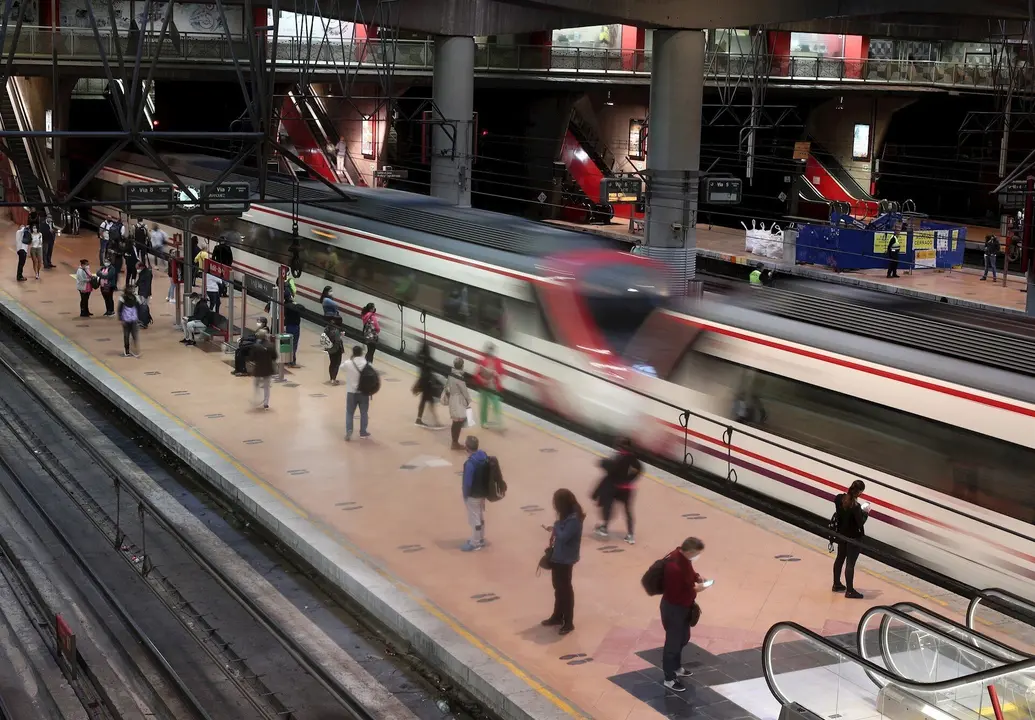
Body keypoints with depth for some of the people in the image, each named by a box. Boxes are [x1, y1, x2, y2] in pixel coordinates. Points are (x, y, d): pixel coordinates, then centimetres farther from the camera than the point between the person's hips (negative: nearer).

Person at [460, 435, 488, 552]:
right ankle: (481, 539, 37)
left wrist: (465, 493, -8)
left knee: (474, 519, 8)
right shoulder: (484, 456, -5)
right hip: (482, 492, 8)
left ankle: (475, 543, 21)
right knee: (481, 517, 22)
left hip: (473, 495, -8)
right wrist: (484, 488, 16)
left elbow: (467, 482, -25)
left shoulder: (470, 463, -30)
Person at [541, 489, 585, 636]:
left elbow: (563, 537, -28)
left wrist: (556, 526, -15)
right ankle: (558, 616, 32)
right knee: (558, 588, 19)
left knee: (565, 589, -1)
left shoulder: (574, 520, -23)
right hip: (558, 557, 9)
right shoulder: (566, 517, 6)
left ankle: (568, 622, 8)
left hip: (565, 560, -9)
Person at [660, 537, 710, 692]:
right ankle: (669, 679, 25)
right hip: (673, 609, -9)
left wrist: (697, 577, -2)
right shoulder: (674, 567, -36)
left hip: (683, 606, 9)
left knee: (683, 639, 27)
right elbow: (675, 595, -31)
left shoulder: (683, 558, -6)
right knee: (673, 643, 8)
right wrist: (695, 589, -23)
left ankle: (677, 668, 49)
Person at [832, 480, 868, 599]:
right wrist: (865, 512, -7)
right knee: (850, 563, 2)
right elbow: (861, 523, -22)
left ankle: (836, 584, 36)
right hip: (853, 538, -7)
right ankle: (849, 591, 12)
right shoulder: (856, 506, -29)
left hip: (841, 534, 7)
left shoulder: (839, 498, -9)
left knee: (840, 558, 22)